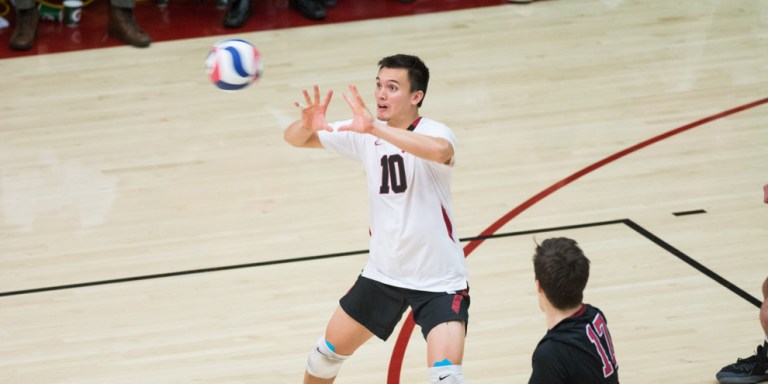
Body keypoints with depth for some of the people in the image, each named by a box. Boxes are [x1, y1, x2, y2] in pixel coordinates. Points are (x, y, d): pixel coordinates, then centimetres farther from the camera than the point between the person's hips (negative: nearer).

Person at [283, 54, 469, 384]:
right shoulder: (364, 134, -3)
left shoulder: (433, 132, -20)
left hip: (439, 282, -6)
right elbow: (294, 139, -1)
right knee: (328, 352, 17)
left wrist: (374, 128, -53)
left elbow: (440, 150, -46)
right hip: (383, 273, 6)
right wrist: (308, 124, -26)